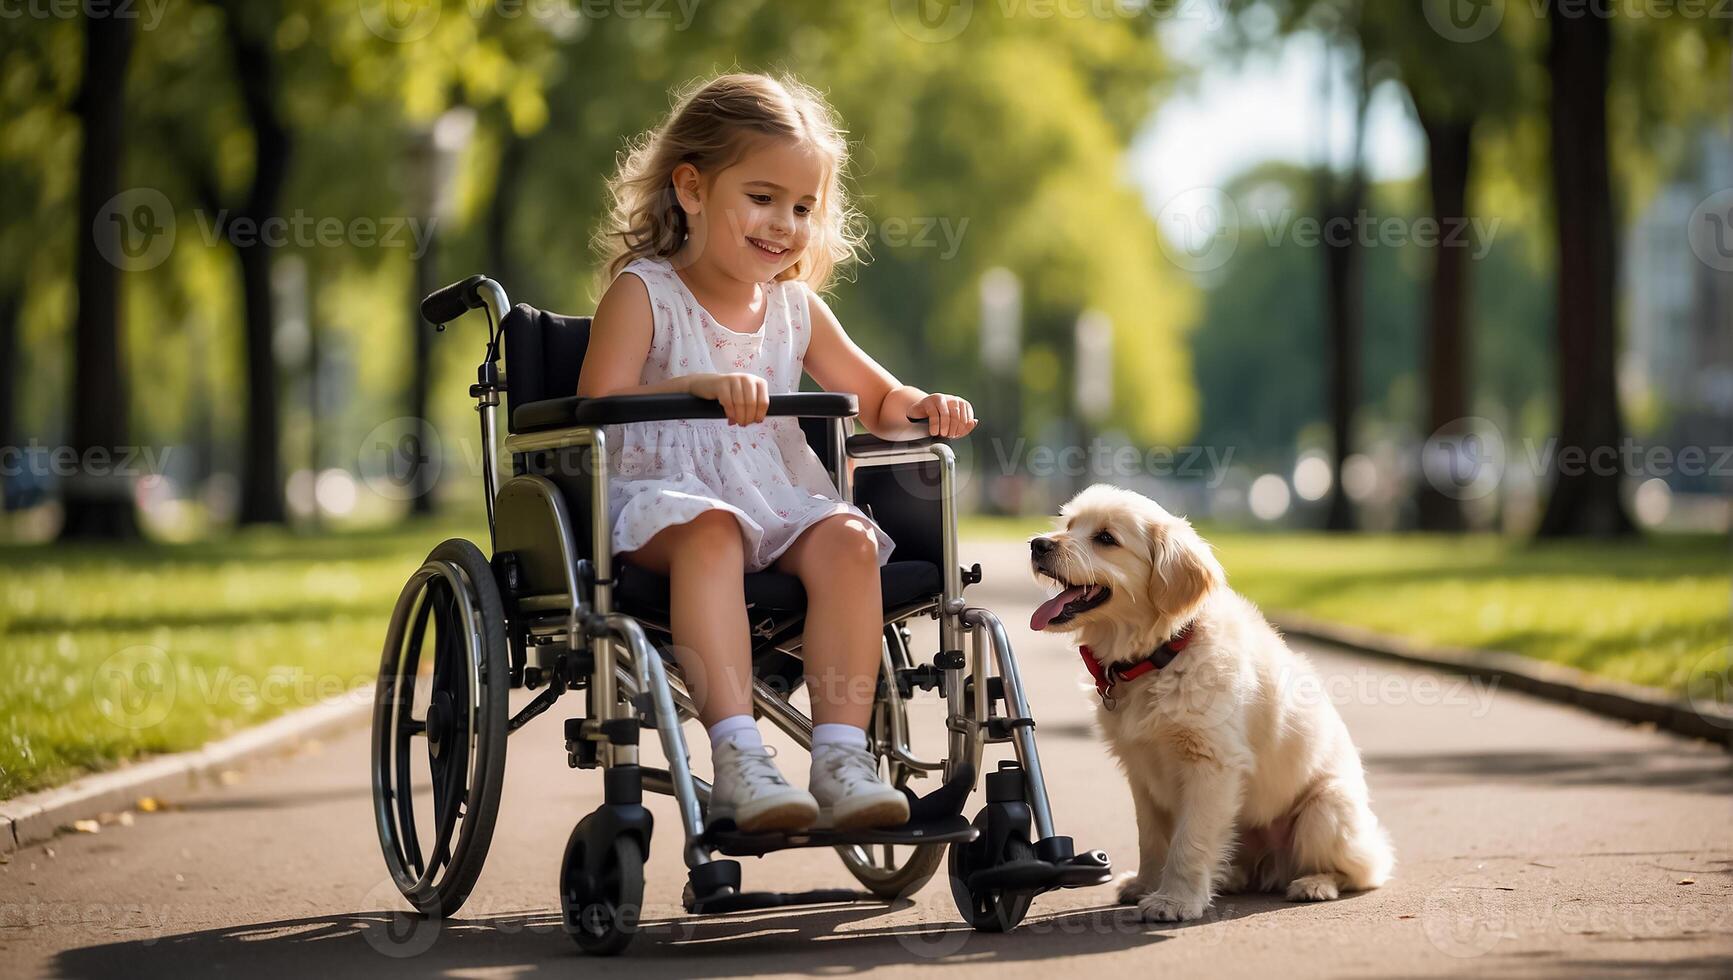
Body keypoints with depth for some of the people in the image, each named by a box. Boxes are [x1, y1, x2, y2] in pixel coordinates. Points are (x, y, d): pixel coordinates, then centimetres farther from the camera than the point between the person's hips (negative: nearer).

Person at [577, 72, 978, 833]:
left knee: (847, 538, -27)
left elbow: (879, 402, 23)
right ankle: (737, 757, -44)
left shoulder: (796, 308, 17)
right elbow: (596, 409, -14)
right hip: (663, 492, -5)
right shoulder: (643, 291, 1)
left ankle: (841, 757, -29)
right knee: (710, 532, -38)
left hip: (778, 501, 5)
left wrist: (924, 408, -2)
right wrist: (698, 387, -30)